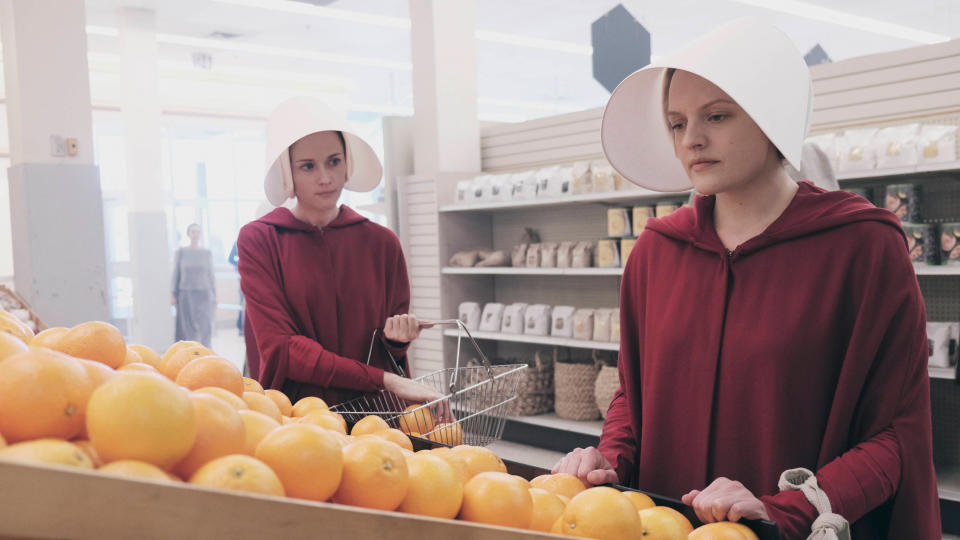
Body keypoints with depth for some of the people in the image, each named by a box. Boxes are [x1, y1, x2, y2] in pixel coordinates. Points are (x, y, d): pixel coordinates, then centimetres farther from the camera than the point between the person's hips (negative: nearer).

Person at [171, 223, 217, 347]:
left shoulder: (207, 253, 5)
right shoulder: (180, 252, 2)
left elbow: (211, 275, 8)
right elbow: (176, 274, 3)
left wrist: (214, 295, 2)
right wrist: (173, 295, -2)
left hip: (204, 295, 1)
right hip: (186, 295, -1)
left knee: (205, 328, -5)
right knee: (187, 329, -1)